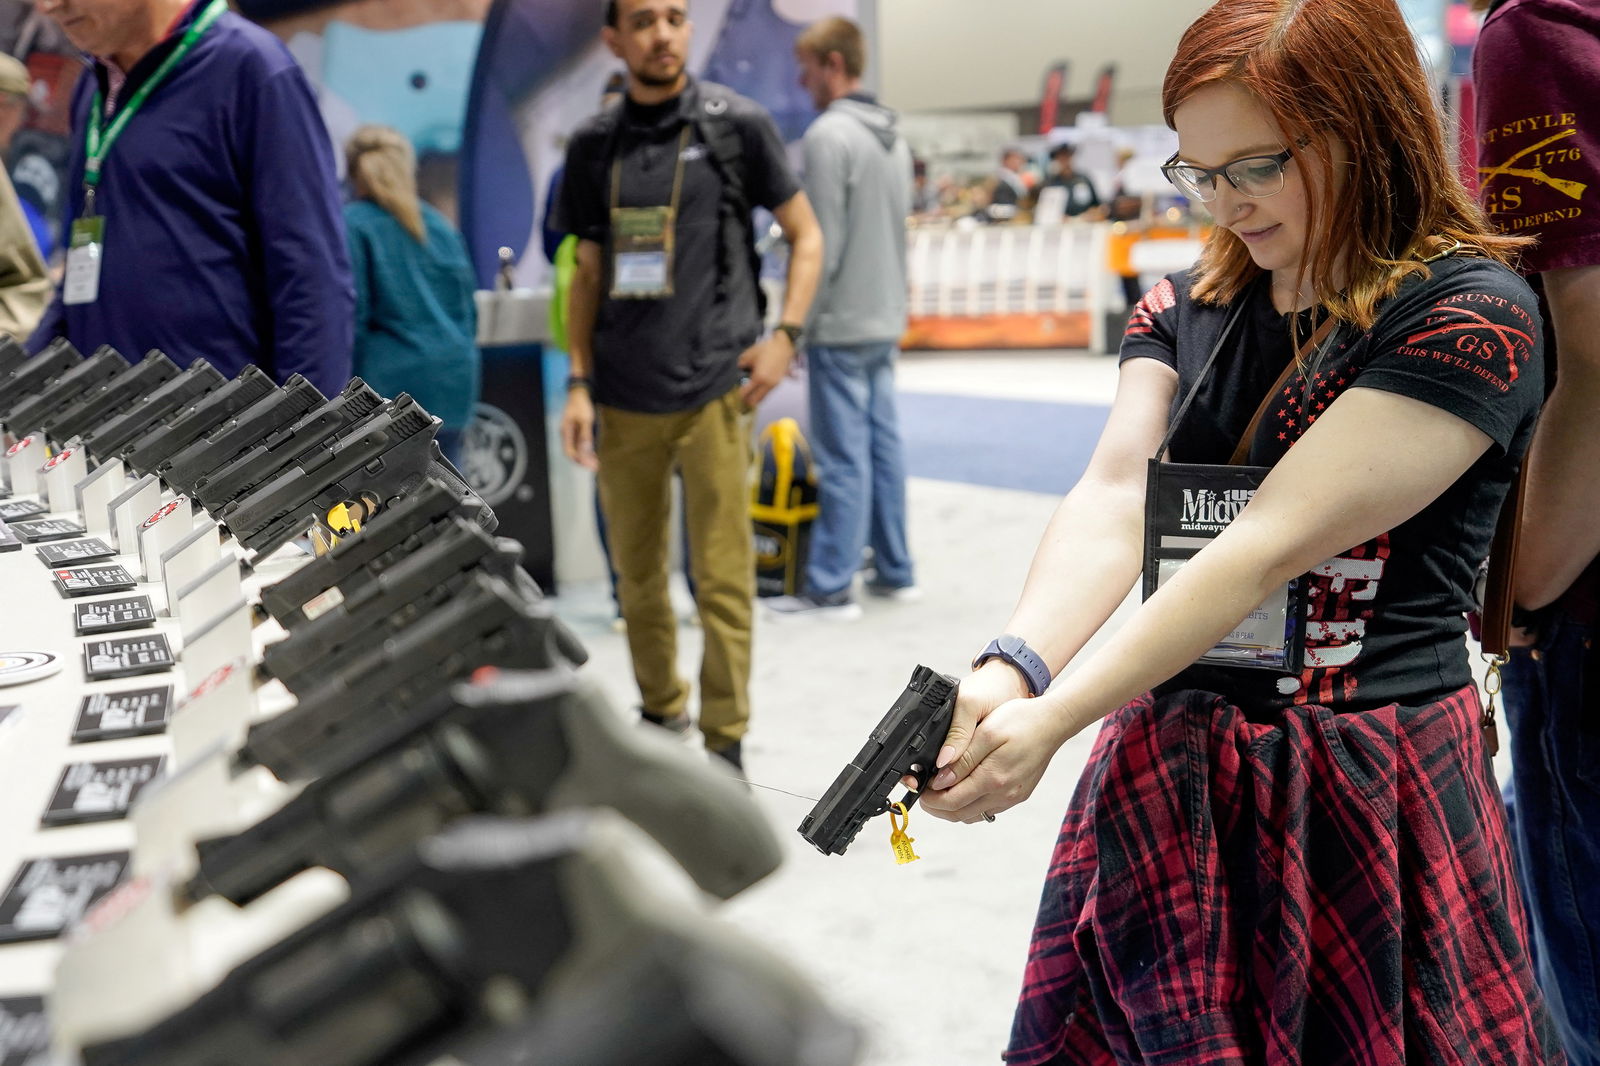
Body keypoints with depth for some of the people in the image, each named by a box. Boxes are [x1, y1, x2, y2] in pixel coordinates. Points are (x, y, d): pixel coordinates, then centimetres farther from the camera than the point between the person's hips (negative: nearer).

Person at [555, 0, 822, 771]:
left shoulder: (736, 126, 0)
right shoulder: (594, 145, 9)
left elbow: (804, 234, 6)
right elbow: (589, 274, 14)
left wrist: (785, 335, -7)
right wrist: (579, 383, 5)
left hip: (712, 391, -3)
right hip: (623, 401, 3)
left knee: (722, 581, -4)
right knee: (637, 576, 13)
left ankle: (725, 744, 7)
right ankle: (660, 709, 32)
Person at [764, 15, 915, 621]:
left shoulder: (829, 135, -14)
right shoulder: (893, 138, 12)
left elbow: (822, 245, -17)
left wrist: (798, 327, -11)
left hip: (843, 325, -8)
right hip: (886, 321, 8)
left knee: (843, 457, -5)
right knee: (883, 445, 12)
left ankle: (830, 589, -1)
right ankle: (894, 571, 18)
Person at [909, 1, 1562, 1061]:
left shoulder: (1470, 315, -12)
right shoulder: (1189, 307, 8)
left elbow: (1272, 543, -20)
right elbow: (1113, 498, -7)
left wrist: (1054, 722, -26)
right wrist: (1011, 670, -26)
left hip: (1363, 791, -5)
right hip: (1163, 780, 5)